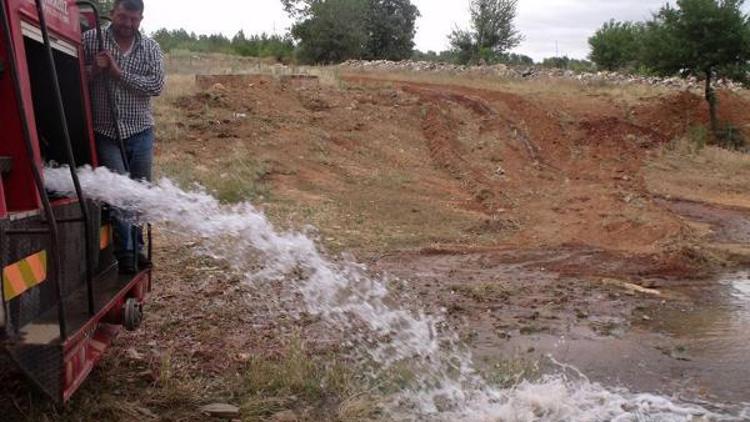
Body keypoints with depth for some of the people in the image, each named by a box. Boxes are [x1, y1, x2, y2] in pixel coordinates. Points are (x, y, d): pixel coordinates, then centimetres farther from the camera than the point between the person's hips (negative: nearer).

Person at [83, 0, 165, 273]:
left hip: (140, 132, 2)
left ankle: (137, 247, 23)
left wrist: (119, 72, -15)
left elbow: (157, 87, -8)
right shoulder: (90, 40, -1)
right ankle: (125, 253, 1)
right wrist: (93, 69, -16)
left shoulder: (150, 48, 3)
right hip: (106, 133, -2)